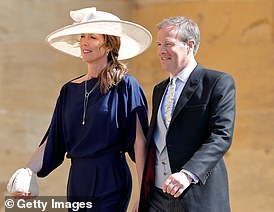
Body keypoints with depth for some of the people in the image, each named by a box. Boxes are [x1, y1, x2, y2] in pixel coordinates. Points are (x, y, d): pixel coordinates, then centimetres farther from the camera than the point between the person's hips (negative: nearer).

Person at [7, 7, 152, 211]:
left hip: (110, 183, -5)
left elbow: (139, 142, -11)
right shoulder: (69, 90, 10)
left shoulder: (125, 85, -6)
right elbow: (52, 140, 7)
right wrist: (28, 172, -9)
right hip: (76, 181, 5)